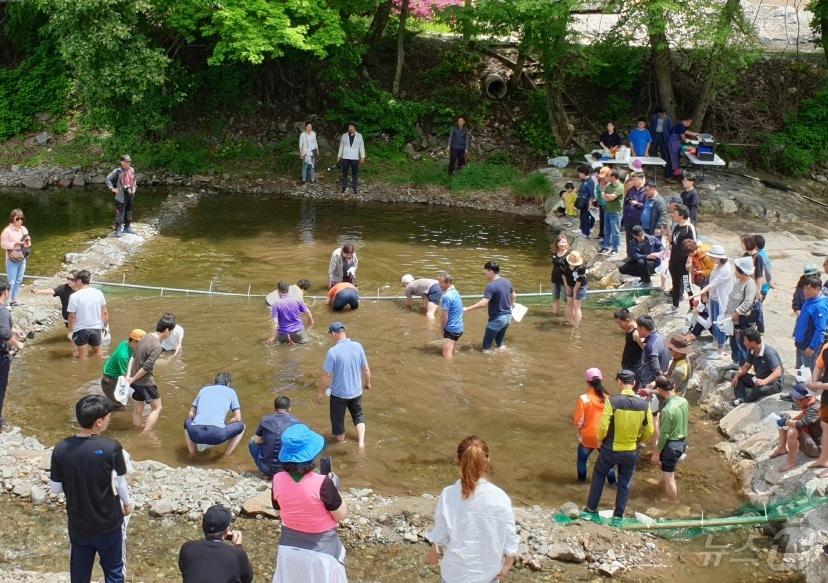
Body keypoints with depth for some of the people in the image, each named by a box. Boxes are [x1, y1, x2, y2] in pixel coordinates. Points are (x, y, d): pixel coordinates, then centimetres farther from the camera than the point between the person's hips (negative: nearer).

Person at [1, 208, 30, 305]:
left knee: (19, 281, 10)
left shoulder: (24, 229, 8)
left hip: (22, 259, 6)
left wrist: (28, 241, -5)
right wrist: (15, 244, -21)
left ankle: (15, 299, 19)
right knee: (11, 282, -6)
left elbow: (28, 243, 17)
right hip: (12, 260, -6)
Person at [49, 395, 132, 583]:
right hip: (108, 523, -3)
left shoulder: (61, 449, -12)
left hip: (78, 525, 3)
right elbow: (120, 484, -10)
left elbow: (55, 488, -4)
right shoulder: (111, 448, -22)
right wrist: (127, 503, 10)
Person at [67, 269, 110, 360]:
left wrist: (71, 330, 0)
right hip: (96, 328, 3)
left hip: (81, 330, -3)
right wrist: (105, 326, 15)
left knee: (83, 358, 11)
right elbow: (105, 312, 2)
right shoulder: (98, 293, -4)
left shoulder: (74, 296, -15)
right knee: (99, 354, 22)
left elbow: (72, 316, -13)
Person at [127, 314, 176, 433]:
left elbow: (133, 357, 6)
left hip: (135, 381, 8)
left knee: (137, 411, 17)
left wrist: (129, 375, -1)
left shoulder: (146, 337, 4)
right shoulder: (157, 346, -22)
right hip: (145, 382, -8)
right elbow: (146, 367, -24)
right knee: (156, 408, 7)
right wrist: (133, 379, -11)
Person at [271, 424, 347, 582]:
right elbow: (341, 516, -14)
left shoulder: (278, 480, -14)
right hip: (321, 550, -4)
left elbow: (280, 511, 3)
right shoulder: (322, 483, -27)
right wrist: (332, 486, -3)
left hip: (289, 547, 4)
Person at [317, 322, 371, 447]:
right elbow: (366, 369, 0)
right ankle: (361, 442, 14)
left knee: (338, 421, 16)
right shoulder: (358, 347, -9)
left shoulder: (333, 351, -22)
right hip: (356, 391, 4)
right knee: (358, 416, 26)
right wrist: (367, 383, 19)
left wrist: (320, 393, -3)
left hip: (338, 393, -4)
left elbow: (326, 376, -17)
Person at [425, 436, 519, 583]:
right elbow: (509, 535, -10)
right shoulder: (500, 497, -18)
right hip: (487, 568, 0)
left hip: (455, 568, 0)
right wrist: (508, 562, 5)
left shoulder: (448, 495, -17)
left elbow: (440, 533, -7)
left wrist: (434, 552, 12)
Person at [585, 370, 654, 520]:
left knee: (599, 475, 22)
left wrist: (600, 440, 1)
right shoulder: (644, 404, -8)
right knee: (625, 482, 19)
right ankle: (618, 514, 26)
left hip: (610, 449, -2)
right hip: (631, 452, 2)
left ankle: (592, 507, 30)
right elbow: (649, 431, -1)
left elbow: (603, 427, -19)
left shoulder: (612, 401, -19)